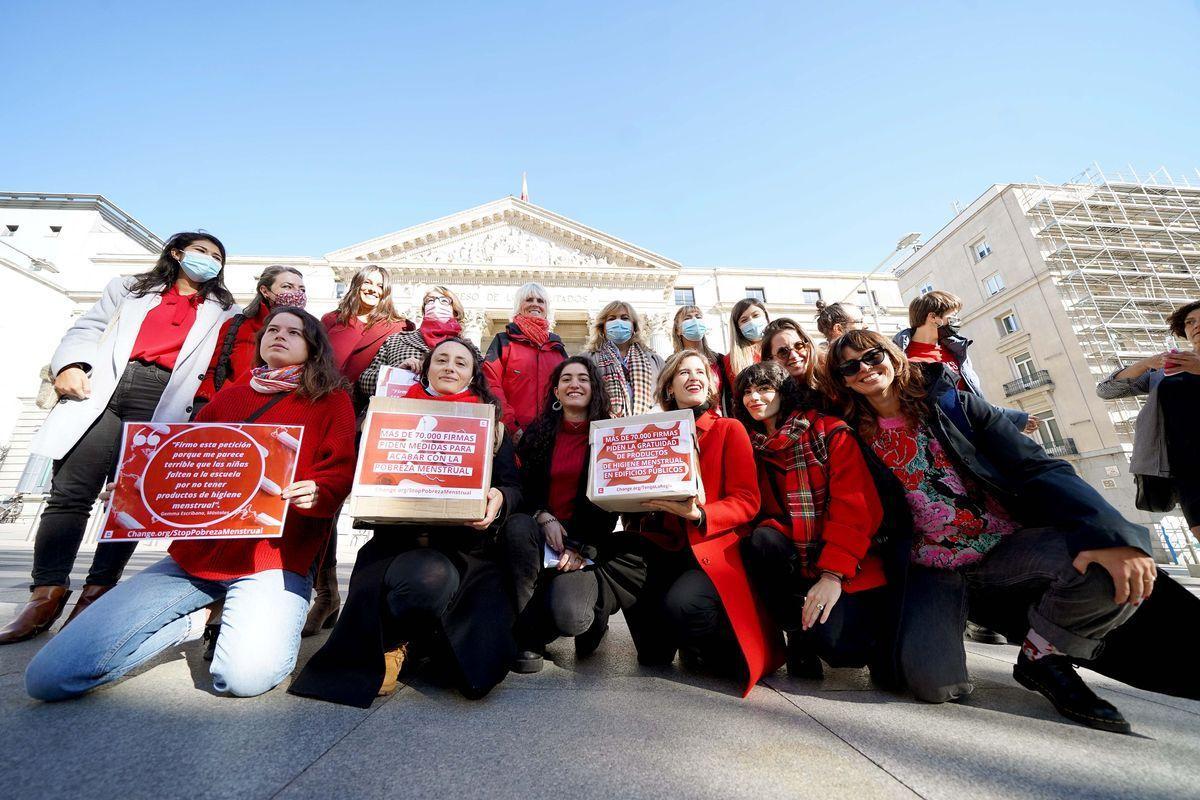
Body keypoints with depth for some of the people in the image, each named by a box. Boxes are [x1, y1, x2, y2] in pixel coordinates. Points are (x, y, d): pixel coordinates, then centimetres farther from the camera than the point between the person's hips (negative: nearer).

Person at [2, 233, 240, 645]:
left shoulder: (224, 313, 20)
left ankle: (96, 593, 3)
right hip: (102, 392, 2)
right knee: (70, 492, -3)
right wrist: (71, 365, 0)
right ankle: (47, 593, 4)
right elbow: (87, 329, 16)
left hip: (162, 402, -1)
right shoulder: (131, 288, 24)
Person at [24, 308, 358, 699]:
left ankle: (260, 623, 8)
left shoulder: (330, 399, 5)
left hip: (275, 553, -5)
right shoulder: (228, 396, 20)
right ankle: (202, 619, 15)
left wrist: (316, 493, -24)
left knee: (245, 676, -25)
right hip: (197, 550, 5)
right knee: (47, 676, -3)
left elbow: (341, 472, -3)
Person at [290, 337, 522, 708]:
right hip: (398, 540, -1)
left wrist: (498, 498, -16)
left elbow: (513, 488, 7)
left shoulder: (490, 424, 13)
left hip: (466, 545, 1)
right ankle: (385, 644, 4)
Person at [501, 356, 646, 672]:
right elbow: (524, 487, 7)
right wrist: (543, 517, -14)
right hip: (545, 534, 3)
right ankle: (529, 637, -16)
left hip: (590, 541, -3)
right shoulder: (537, 433, 11)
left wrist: (583, 548, -16)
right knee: (517, 525, -32)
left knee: (567, 614, -28)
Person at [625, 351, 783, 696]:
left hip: (713, 550, -2)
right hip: (665, 548, 2)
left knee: (680, 603, -30)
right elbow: (645, 490, 10)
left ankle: (724, 651, 6)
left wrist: (698, 514, -24)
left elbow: (747, 501, -7)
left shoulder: (729, 429, 0)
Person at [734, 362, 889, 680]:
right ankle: (799, 634, -5)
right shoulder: (752, 447, 6)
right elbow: (757, 510, 7)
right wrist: (768, 529, -17)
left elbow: (855, 506, -15)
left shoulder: (831, 432, -7)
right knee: (763, 539, -27)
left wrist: (833, 573, -23)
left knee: (835, 641, -24)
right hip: (795, 563, 3)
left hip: (848, 570, -3)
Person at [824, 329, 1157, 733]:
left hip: (1008, 547, 2)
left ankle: (1041, 656, 0)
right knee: (932, 681, -25)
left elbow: (1039, 469, -8)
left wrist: (1111, 534, -24)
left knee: (1107, 571, -29)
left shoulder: (957, 407, 0)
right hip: (933, 570, -1)